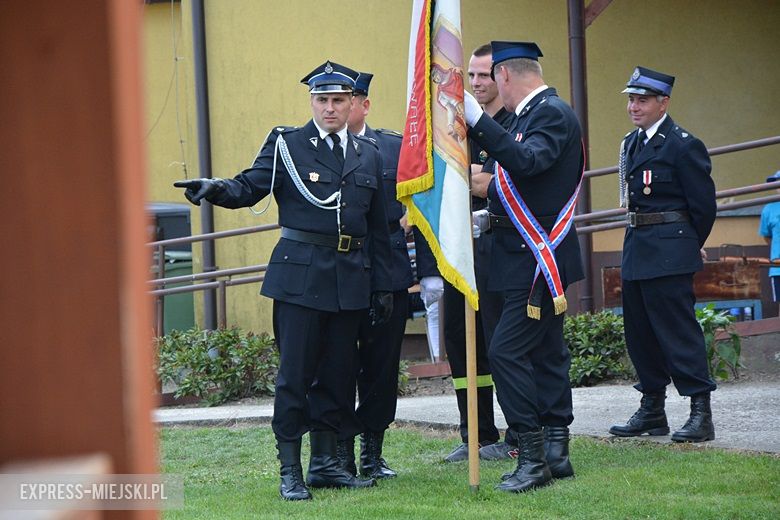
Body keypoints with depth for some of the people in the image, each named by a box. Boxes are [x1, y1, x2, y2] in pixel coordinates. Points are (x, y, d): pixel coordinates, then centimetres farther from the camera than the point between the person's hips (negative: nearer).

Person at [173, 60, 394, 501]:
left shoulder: (368, 155, 14)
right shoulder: (286, 144, 2)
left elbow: (378, 228, 17)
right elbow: (250, 188, -7)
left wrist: (383, 286, 14)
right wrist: (216, 188, -29)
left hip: (351, 280, 4)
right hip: (300, 276, -4)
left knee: (336, 373, 9)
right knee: (295, 374, -5)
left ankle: (325, 462, 19)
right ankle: (291, 471, -1)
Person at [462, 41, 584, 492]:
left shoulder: (553, 113, -14)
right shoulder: (533, 113, 15)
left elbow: (527, 162, -32)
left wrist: (479, 121, -34)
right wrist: (491, 188, 28)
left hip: (539, 260, -11)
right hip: (535, 257, 11)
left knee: (507, 351, -13)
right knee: (546, 352, 13)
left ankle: (532, 458, -11)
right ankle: (556, 454, 18)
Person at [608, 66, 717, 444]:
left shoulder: (683, 145, -11)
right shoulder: (631, 143, 13)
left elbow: (704, 204, -9)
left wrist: (689, 246, 2)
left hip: (669, 255, -9)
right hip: (636, 250, 9)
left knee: (677, 327, -10)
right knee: (639, 331, 12)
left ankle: (701, 413, -8)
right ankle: (652, 409, 21)